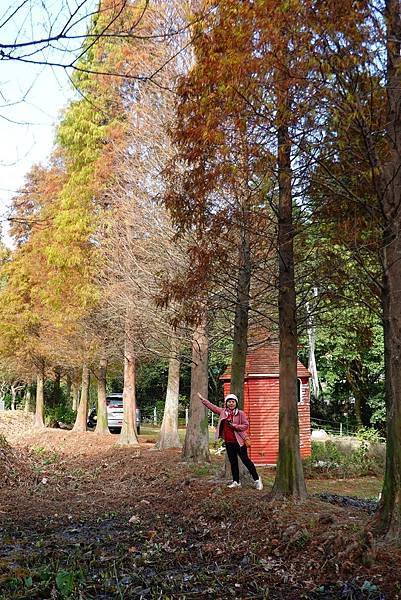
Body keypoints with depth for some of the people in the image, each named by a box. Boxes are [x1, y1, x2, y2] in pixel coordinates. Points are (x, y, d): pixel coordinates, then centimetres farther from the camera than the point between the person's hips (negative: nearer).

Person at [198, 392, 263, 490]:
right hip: (228, 442, 5)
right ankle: (236, 482, 20)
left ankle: (257, 479, 9)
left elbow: (246, 425, -10)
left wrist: (234, 425, -18)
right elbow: (212, 406, 13)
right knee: (233, 462, 11)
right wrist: (202, 399, 15)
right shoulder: (223, 412, 6)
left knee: (245, 460, -2)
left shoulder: (241, 413, -6)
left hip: (239, 441, -5)